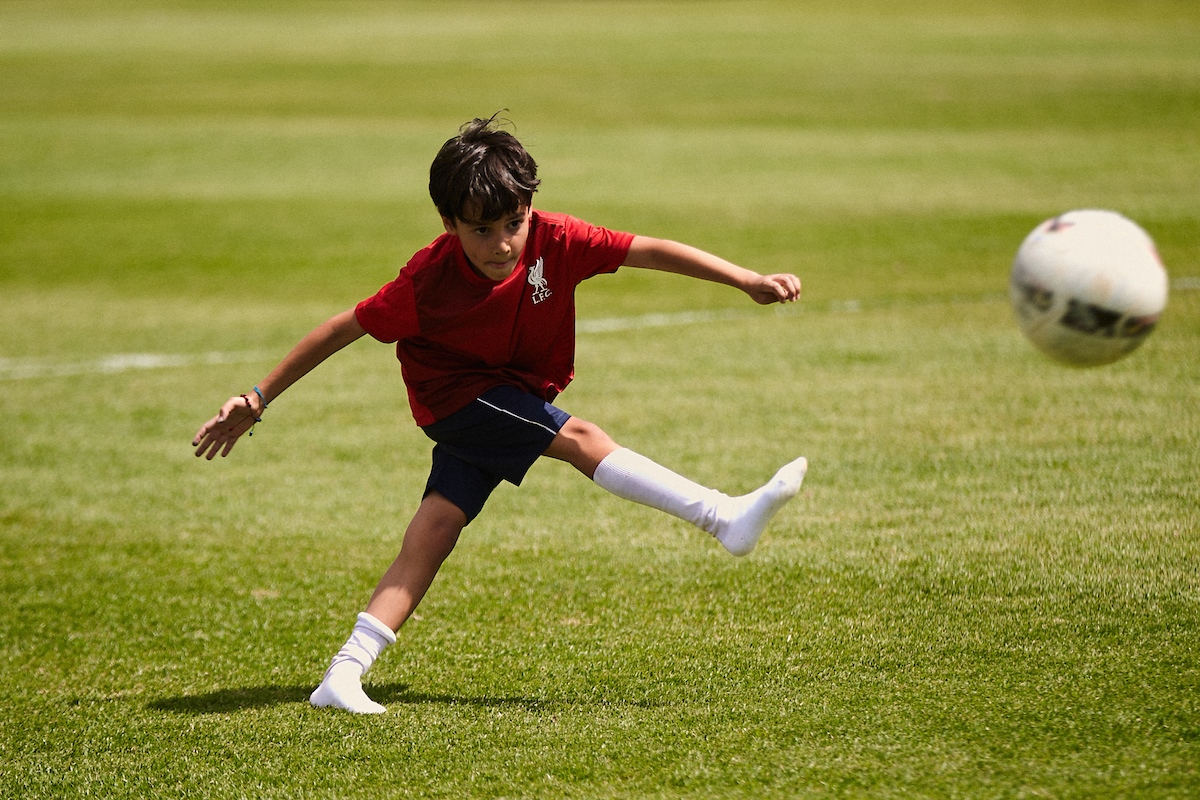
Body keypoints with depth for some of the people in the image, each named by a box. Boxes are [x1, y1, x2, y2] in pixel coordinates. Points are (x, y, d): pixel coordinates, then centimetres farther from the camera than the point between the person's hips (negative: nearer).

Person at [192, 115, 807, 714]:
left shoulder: (552, 241, -21)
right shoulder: (429, 280, -26)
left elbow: (650, 252, -22)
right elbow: (342, 329, -17)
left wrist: (748, 281, -28)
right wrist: (258, 399, -15)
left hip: (515, 402, 4)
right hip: (455, 393, -4)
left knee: (434, 531, -7)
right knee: (578, 438, -23)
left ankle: (344, 674, -8)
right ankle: (726, 519, -23)